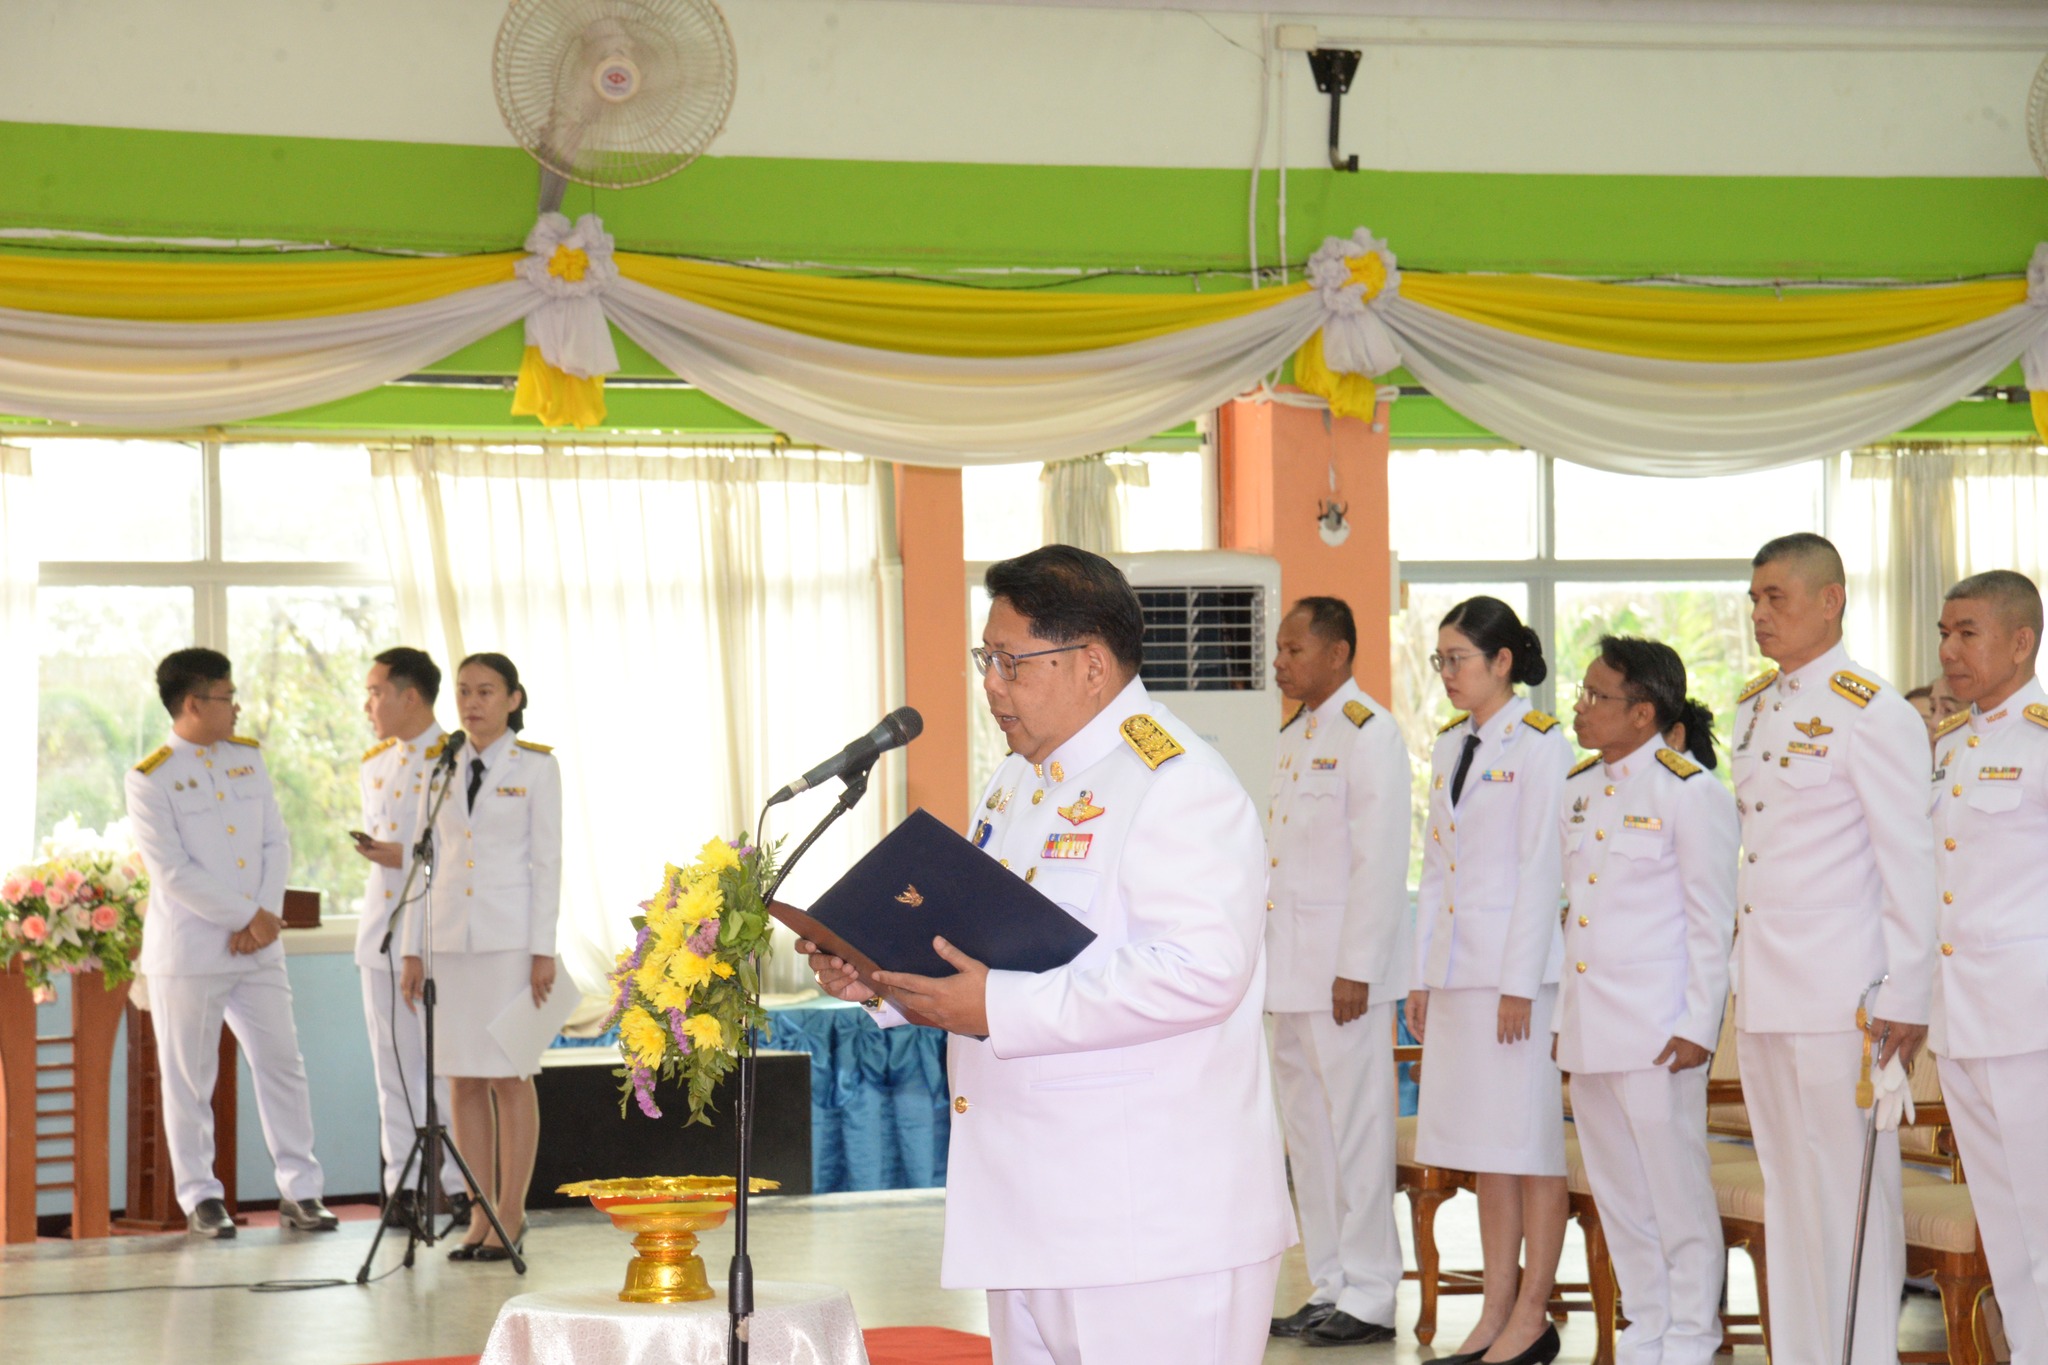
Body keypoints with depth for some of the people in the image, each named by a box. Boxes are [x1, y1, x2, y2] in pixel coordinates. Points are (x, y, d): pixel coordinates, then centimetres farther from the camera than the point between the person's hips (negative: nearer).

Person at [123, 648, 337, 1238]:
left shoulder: (248, 757, 10)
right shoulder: (150, 779, -8)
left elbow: (276, 844, 7)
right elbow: (173, 872, -15)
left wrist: (266, 915, -7)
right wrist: (249, 916, -14)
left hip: (257, 948, 5)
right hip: (187, 954, -5)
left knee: (282, 1064, 4)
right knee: (189, 1079, 3)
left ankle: (299, 1190, 10)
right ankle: (200, 1198, 13)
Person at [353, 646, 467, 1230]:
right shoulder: (374, 766, 17)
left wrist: (406, 856, -17)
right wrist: (376, 852, 3)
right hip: (384, 933, 6)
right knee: (394, 1066, 7)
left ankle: (458, 1182, 0)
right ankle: (402, 1184, 12)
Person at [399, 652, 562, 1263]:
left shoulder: (535, 768, 0)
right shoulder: (439, 768, 11)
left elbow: (546, 861, -3)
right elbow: (427, 861, 12)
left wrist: (543, 950, -9)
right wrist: (413, 951, 8)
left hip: (511, 935, -4)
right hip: (450, 932, 4)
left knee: (510, 1076, -2)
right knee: (463, 1080, 3)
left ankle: (511, 1214, 4)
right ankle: (480, 1216, 8)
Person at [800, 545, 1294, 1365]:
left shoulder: (1176, 783, -14)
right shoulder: (1015, 783, 18)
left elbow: (1200, 970, -26)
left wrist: (1001, 1010, -25)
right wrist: (881, 976, 8)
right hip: (1036, 1206, 9)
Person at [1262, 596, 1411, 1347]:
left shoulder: (1367, 732, -10)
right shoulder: (1294, 737, 17)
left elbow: (1380, 860, -16)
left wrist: (1355, 969, -19)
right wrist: (1269, 962, 16)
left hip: (1345, 968, -9)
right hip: (1292, 971, 9)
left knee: (1355, 1128, -5)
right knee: (1306, 1130, 12)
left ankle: (1369, 1298, 1)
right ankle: (1330, 1286, 19)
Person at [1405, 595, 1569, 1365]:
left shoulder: (1539, 744, -7)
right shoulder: (1449, 748, 15)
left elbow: (1541, 868, -11)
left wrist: (1519, 983, -15)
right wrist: (1422, 976, 13)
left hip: (1519, 965, -8)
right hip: (1458, 968, 8)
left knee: (1529, 1142, -2)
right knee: (1484, 1149, 10)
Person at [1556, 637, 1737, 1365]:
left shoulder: (1690, 792, -8)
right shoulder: (1579, 790, 13)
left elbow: (1712, 922, -8)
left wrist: (1698, 1026, -12)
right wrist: (1562, 1017, 15)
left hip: (1656, 1023, -7)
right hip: (1588, 1023, 7)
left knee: (1676, 1182, -2)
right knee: (1617, 1191, 13)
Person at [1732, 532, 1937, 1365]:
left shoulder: (1871, 714, -10)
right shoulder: (1755, 709, 14)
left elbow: (1909, 863, -12)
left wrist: (1904, 999, -14)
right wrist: (1741, 972, 14)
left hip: (1840, 996, -8)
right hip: (1762, 994, 8)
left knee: (1849, 1190, -4)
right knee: (1786, 1192, 12)